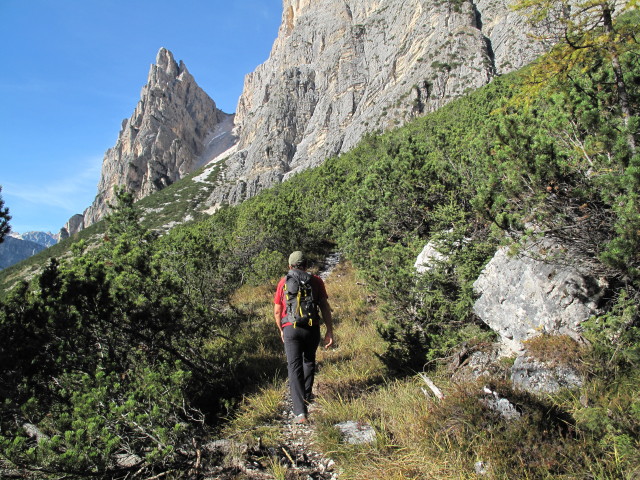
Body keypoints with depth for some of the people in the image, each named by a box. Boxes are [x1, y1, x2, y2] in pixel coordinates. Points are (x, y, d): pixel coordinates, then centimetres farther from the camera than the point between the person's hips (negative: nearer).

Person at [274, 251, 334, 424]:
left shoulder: (283, 282, 6)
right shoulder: (316, 281, 3)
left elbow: (277, 311, 9)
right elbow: (325, 307, -3)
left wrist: (281, 330, 23)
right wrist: (330, 331, -1)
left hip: (290, 329, -1)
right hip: (312, 328, 1)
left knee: (294, 367, 0)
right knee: (309, 361, 24)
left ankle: (300, 412, -10)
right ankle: (306, 395, 43)